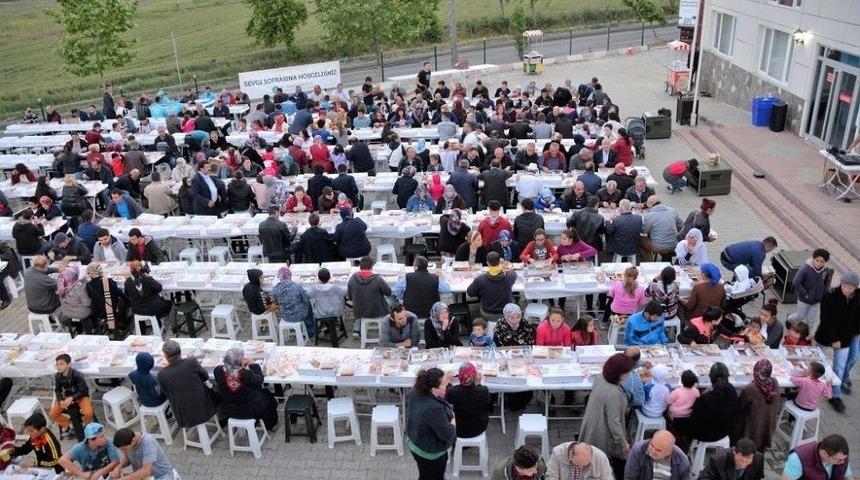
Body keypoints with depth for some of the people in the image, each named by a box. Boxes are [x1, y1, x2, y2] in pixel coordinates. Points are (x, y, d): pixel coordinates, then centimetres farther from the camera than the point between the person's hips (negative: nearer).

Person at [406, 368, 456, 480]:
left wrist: (444, 381, 3)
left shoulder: (416, 392, -14)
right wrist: (453, 420, -12)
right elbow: (447, 435, -28)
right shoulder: (434, 409, -39)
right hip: (430, 453, -7)